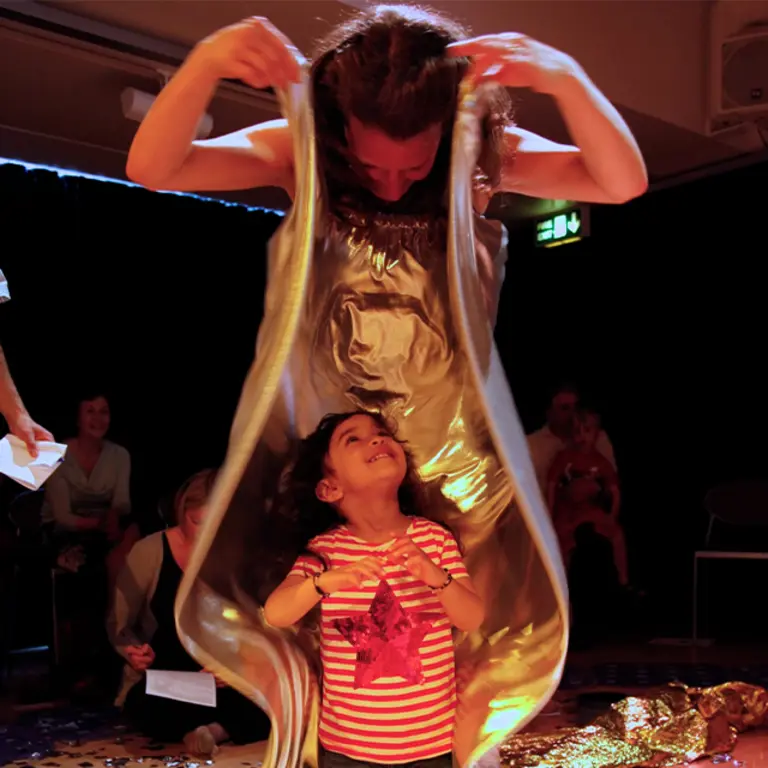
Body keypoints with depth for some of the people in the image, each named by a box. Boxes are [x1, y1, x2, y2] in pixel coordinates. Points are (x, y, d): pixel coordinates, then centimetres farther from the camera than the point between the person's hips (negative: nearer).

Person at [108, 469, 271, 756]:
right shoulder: (149, 551, -6)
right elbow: (118, 623, 3)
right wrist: (133, 650, -19)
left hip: (222, 685, 1)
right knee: (158, 712, -39)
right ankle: (222, 728, -17)